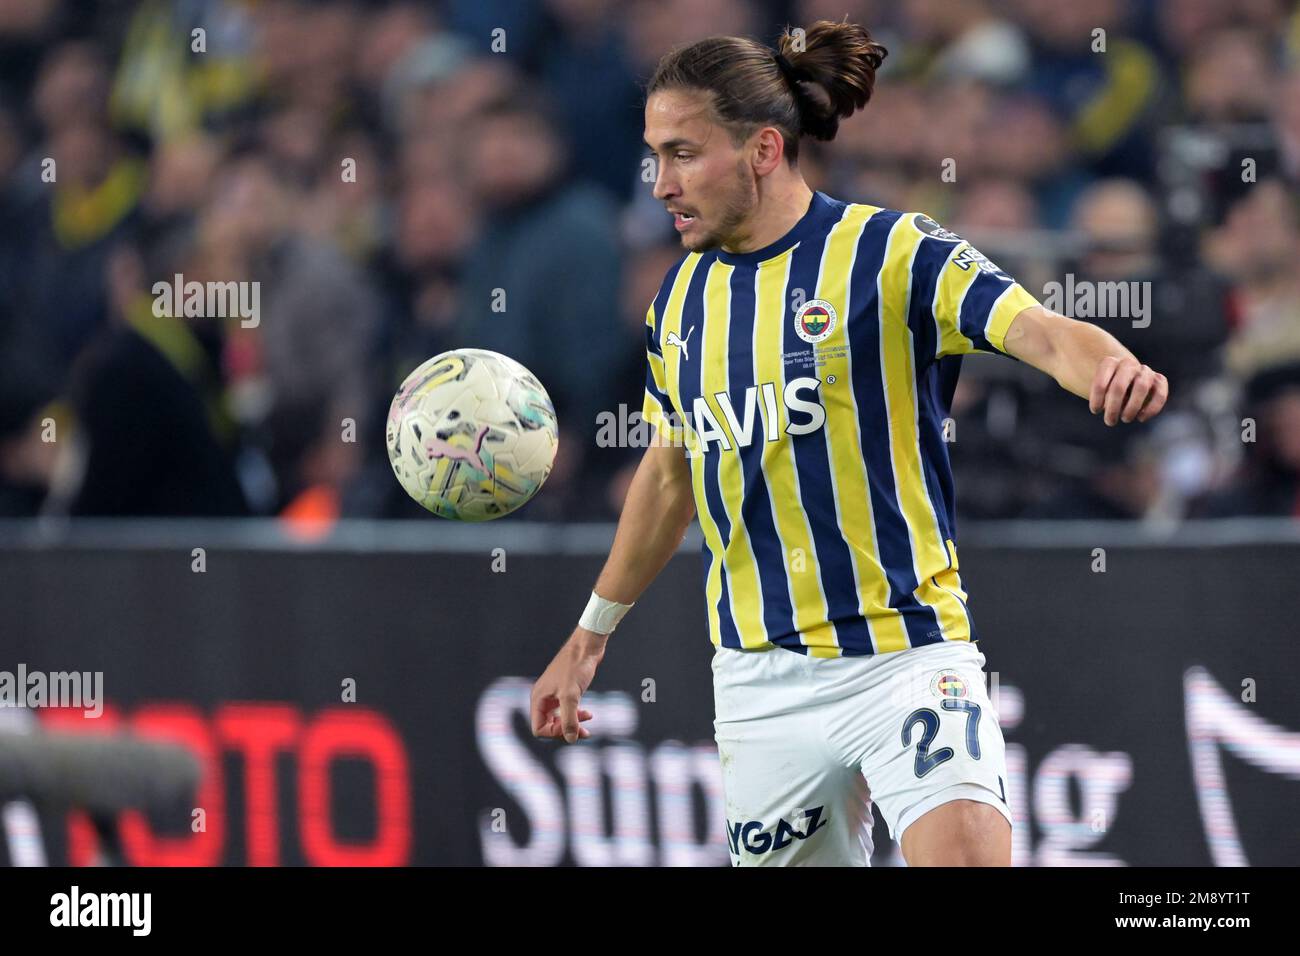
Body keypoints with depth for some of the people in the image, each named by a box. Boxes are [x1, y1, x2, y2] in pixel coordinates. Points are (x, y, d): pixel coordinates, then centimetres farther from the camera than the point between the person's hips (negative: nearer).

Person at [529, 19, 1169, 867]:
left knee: (964, 852, -26)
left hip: (907, 652, -5)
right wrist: (592, 632, 30)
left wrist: (1108, 367, -45)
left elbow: (1043, 331, -21)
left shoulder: (891, 253, -8)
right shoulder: (681, 301, 10)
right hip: (758, 686, 5)